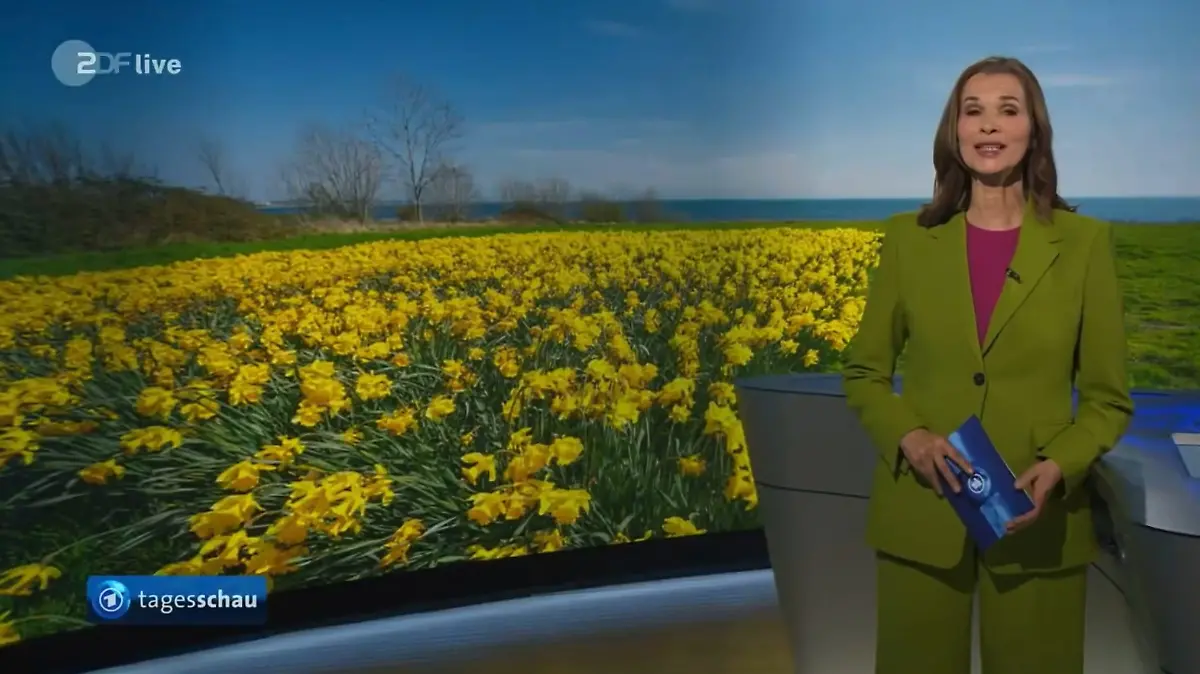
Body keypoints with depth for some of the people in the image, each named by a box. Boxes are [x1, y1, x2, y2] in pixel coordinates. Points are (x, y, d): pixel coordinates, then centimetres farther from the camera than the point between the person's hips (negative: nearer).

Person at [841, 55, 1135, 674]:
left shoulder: (1085, 242, -2)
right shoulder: (908, 238, 1)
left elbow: (1107, 399, 1)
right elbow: (863, 374, 5)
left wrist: (1058, 468, -17)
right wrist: (909, 438, -13)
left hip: (1038, 519, 0)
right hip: (920, 514, 1)